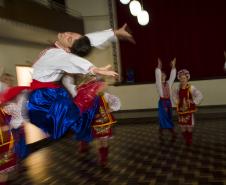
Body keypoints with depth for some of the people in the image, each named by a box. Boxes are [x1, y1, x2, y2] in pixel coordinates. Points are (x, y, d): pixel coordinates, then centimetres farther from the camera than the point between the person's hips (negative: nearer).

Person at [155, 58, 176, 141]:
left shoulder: (169, 83, 10)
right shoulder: (159, 84, -1)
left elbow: (172, 76, 4)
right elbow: (157, 76, -13)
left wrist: (173, 66, -2)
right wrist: (159, 66, -22)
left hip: (168, 101, 4)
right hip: (162, 102, -4)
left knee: (169, 118, 8)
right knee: (162, 118, -1)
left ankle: (173, 134, 11)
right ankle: (161, 133, 9)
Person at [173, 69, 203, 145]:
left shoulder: (191, 88, -14)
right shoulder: (178, 88, 2)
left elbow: (200, 96, -16)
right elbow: (175, 95, 24)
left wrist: (194, 103, -13)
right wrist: (177, 102, 13)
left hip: (189, 109, -5)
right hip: (181, 109, 5)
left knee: (189, 124, 2)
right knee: (182, 125, 10)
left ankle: (189, 140, 18)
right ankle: (186, 139, 26)